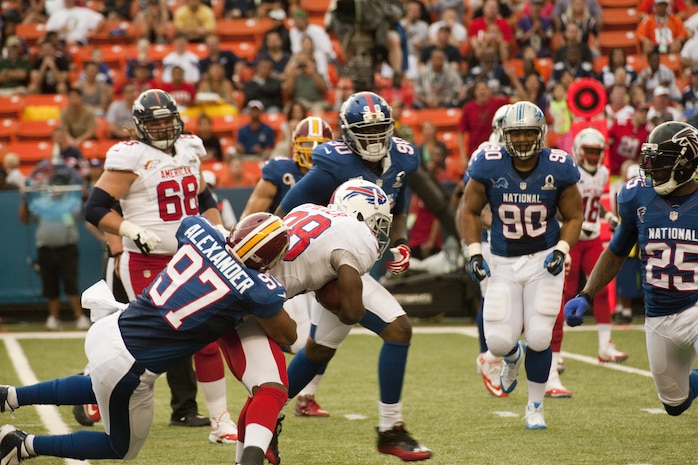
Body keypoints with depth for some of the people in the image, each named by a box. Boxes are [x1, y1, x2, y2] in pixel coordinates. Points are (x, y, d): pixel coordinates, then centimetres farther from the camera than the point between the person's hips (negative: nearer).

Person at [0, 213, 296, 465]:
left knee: (103, 387, 42)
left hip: (106, 329, 6)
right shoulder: (258, 290, -18)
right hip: (126, 367, -6)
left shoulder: (197, 229, -5)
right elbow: (287, 336, 1)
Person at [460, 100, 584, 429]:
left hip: (544, 260, -1)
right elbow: (469, 210, 2)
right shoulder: (489, 166, -11)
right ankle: (513, 357, 36)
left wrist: (561, 251, -14)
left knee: (538, 338, -9)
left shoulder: (558, 169, -11)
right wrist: (474, 253, -9)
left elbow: (573, 217, 2)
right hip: (503, 264, 1)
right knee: (498, 341, -6)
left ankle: (535, 407, 14)